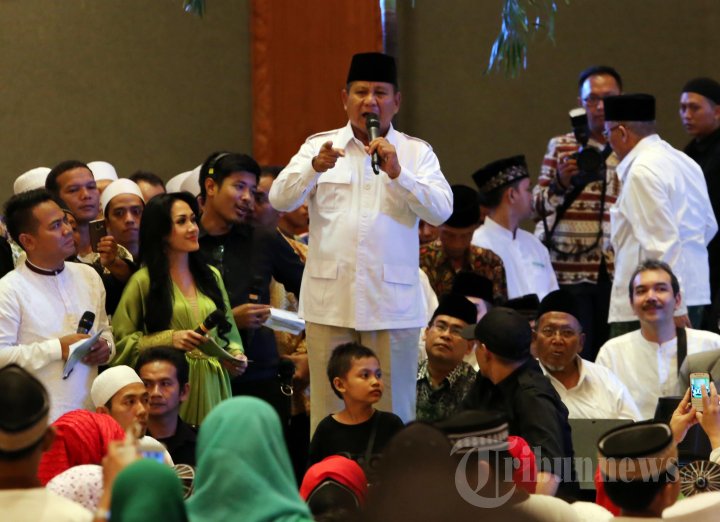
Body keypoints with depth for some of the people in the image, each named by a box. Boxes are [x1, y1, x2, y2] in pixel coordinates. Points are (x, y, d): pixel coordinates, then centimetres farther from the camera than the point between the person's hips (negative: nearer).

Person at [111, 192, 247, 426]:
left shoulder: (211, 276, 16)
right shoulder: (144, 282, -1)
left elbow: (228, 332, 22)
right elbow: (121, 342, -3)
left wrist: (235, 356, 2)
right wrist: (169, 340, -12)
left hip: (213, 387, 4)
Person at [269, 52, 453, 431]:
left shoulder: (416, 153, 9)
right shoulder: (319, 146, 11)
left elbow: (441, 210, -5)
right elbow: (280, 200, -2)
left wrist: (397, 173, -19)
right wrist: (316, 167, -21)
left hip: (392, 303, 0)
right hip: (330, 300, 1)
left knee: (394, 412, 1)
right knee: (328, 414, 1)